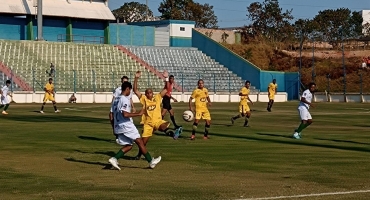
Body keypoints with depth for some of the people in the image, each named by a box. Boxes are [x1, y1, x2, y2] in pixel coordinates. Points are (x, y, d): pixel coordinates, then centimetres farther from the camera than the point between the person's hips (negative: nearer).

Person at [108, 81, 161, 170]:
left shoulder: (116, 99, 14)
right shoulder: (125, 99, -14)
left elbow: (111, 115, 16)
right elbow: (125, 114, -26)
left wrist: (114, 128, 22)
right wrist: (138, 114, -17)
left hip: (118, 126, 9)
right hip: (126, 126, -9)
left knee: (128, 145, 14)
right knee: (140, 142, 0)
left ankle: (114, 159, -2)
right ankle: (151, 161, 5)